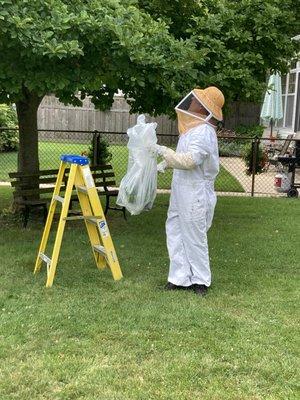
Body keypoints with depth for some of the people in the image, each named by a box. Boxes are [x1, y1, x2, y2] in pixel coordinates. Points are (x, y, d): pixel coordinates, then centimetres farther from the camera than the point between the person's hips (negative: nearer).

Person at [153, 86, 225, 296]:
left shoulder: (203, 132, -19)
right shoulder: (193, 128, 13)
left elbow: (189, 160, -28)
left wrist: (164, 152, -19)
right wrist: (165, 163, 13)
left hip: (195, 195, -10)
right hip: (182, 192, 10)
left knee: (194, 237, 1)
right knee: (176, 232, 11)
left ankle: (200, 281, 16)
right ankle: (180, 277, 20)